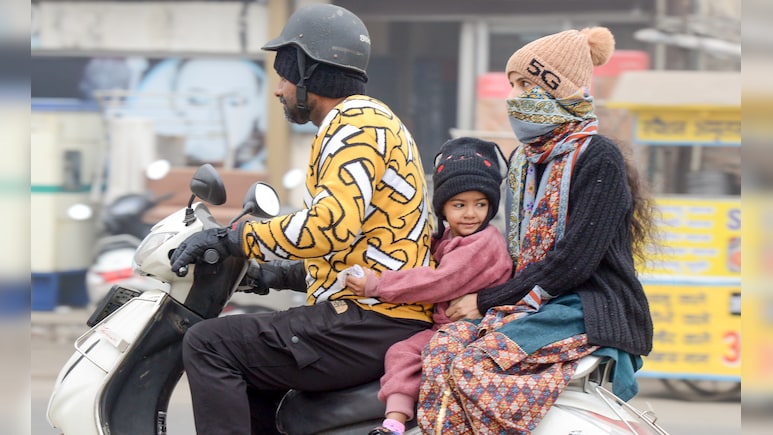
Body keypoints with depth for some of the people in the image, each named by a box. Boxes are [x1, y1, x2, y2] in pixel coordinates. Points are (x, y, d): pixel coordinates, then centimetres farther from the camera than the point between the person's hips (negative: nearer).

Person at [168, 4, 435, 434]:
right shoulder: (372, 119, 24)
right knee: (250, 366, 26)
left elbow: (329, 225, -25)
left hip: (369, 325, -11)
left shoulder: (355, 124, -10)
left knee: (208, 346, -13)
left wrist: (235, 238, -16)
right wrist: (286, 275, 28)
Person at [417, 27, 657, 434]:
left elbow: (574, 259, -16)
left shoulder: (599, 158, -8)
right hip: (530, 305, 7)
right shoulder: (522, 160, 18)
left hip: (587, 309, -7)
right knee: (444, 345, -21)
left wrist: (487, 301, -13)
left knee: (474, 365, -29)